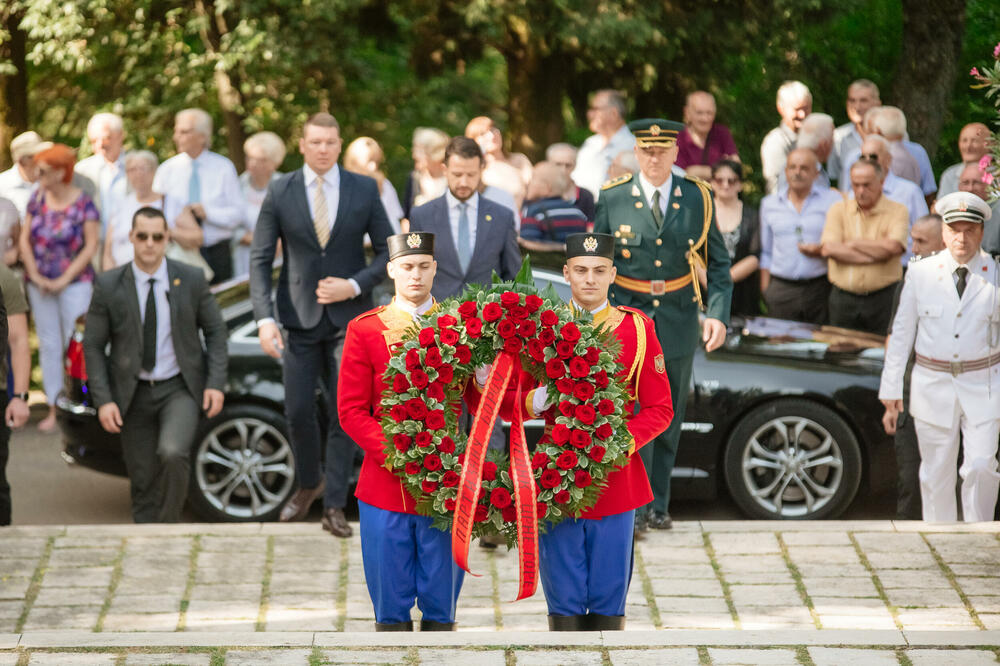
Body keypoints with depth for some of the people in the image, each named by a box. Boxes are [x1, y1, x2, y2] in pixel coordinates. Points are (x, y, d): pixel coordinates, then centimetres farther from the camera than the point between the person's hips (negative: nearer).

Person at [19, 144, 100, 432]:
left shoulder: (83, 203, -9)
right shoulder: (38, 198, 4)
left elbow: (91, 246, -10)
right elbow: (25, 238, 7)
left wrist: (64, 280, -12)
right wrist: (35, 275, -3)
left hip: (75, 282, -5)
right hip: (41, 284, 5)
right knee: (48, 345, 7)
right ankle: (53, 410, 13)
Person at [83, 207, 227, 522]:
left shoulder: (192, 280, -3)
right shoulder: (109, 286, -5)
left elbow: (216, 332, 5)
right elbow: (93, 346, -1)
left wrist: (216, 383, -6)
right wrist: (103, 400, -9)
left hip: (179, 389, -1)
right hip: (133, 394, 1)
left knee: (172, 452, -26)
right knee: (142, 482, 5)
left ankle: (169, 526, -7)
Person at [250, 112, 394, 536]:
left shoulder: (364, 190, 0)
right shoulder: (280, 192, 0)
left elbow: (388, 252, 5)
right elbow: (260, 259, -1)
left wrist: (355, 285, -12)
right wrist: (264, 318, -12)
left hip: (349, 315, -1)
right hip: (300, 318, 1)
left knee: (344, 413, -4)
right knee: (298, 410, 2)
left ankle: (334, 506, 4)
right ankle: (309, 483, 29)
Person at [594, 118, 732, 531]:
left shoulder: (697, 198, 2)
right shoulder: (612, 199, -1)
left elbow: (718, 262, 7)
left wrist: (718, 313, -4)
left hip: (678, 321, 2)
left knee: (669, 419, 9)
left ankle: (658, 506, 19)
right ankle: (632, 508, -7)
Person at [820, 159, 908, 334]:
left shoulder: (897, 211, 3)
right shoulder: (838, 210, 8)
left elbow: (893, 247, -14)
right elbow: (828, 249, -7)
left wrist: (852, 243, -4)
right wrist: (873, 255, -11)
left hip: (883, 300, -2)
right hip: (843, 299, 2)